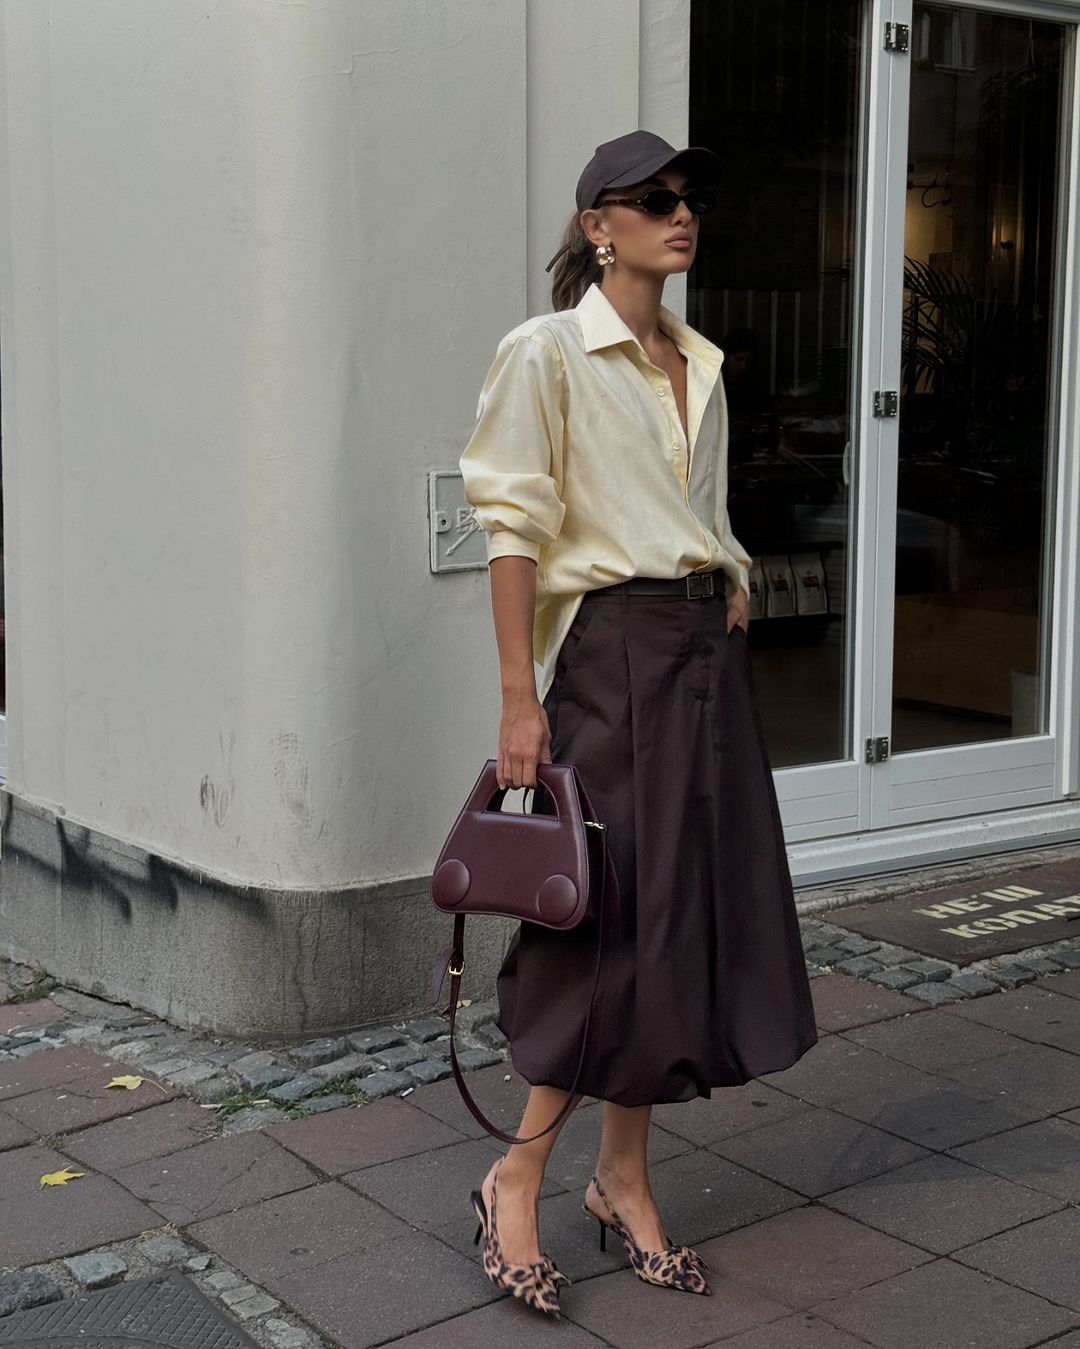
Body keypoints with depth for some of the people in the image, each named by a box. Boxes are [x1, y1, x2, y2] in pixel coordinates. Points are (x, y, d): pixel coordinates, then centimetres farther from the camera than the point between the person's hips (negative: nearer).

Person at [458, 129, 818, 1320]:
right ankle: (516, 1178, 10)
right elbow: (514, 531, -11)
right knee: (618, 917, -7)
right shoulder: (547, 352, -6)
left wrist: (733, 611, 14)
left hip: (710, 649, 7)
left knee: (697, 909, 7)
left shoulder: (701, 364, 15)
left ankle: (624, 1181, 20)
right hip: (612, 650, -7)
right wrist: (519, 700, -16)